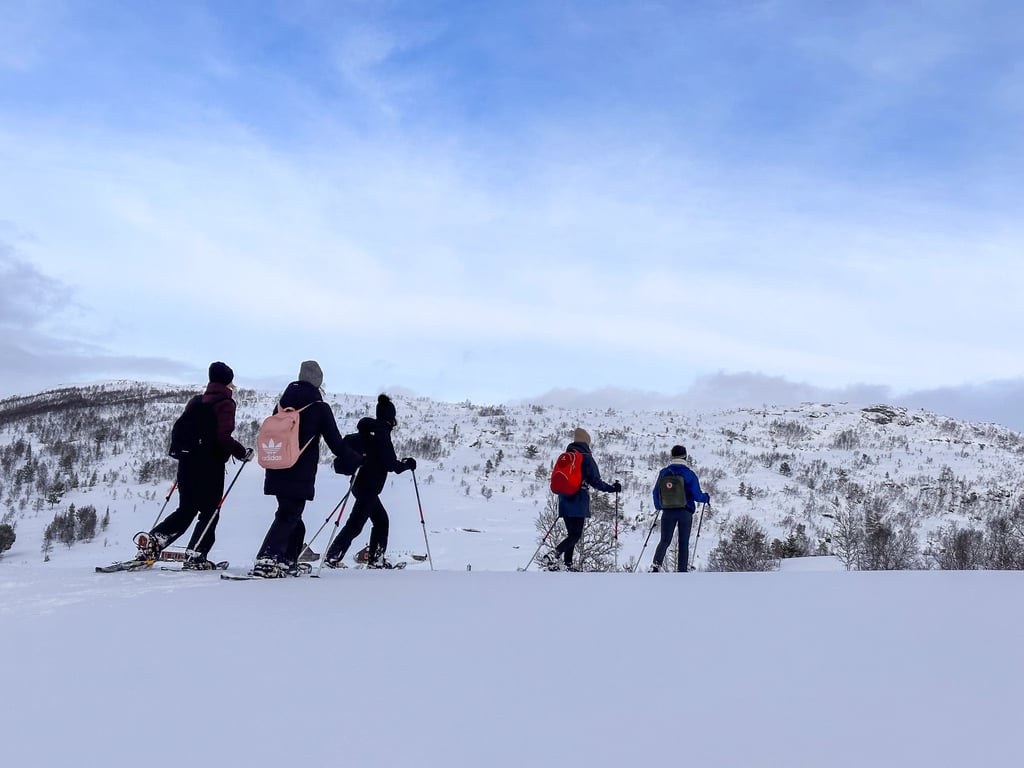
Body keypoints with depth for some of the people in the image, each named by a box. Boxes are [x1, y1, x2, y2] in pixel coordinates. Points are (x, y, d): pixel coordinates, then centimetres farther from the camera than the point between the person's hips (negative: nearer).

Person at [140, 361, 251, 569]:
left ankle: (152, 540, 4)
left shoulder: (195, 401, 13)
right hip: (210, 465, -7)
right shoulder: (225, 403, -8)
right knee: (210, 513, 4)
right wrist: (243, 453, -6)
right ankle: (195, 556, -2)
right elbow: (224, 437, -19)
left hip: (187, 462, 7)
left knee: (186, 510, 17)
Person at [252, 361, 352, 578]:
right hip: (300, 475, -6)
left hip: (277, 471, 6)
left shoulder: (283, 402, 11)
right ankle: (267, 560, -20)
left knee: (291, 516, 17)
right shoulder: (320, 408, -6)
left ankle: (287, 561, 16)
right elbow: (335, 441, -5)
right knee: (288, 517, -6)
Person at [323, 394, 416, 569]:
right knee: (355, 524, -7)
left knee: (381, 519, 17)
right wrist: (407, 464, 0)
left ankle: (375, 559, 19)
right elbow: (390, 464, -17)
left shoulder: (367, 430, 11)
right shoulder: (382, 432, -15)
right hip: (369, 487, -10)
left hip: (360, 483, 10)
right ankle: (332, 557, -7)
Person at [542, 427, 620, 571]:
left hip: (564, 501, 7)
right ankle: (555, 555, -25)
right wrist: (611, 488, -2)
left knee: (572, 533, 15)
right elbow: (595, 480, -12)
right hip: (579, 502, -7)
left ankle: (567, 564, 10)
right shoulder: (586, 457, -8)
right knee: (576, 535, -6)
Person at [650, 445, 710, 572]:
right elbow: (697, 495, -9)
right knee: (684, 543, 9)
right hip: (685, 513, -2)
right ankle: (682, 570, 7)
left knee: (665, 541, 10)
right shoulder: (689, 474, -9)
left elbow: (656, 493, 6)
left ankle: (656, 565, -10)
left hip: (667, 512, 2)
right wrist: (706, 498, 13)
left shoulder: (663, 473, 0)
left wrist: (659, 507, 24)